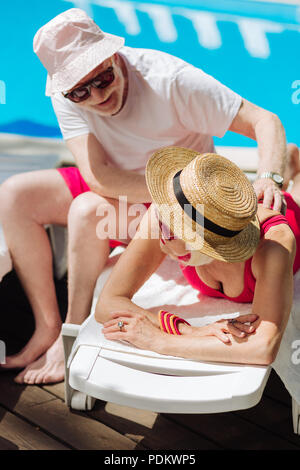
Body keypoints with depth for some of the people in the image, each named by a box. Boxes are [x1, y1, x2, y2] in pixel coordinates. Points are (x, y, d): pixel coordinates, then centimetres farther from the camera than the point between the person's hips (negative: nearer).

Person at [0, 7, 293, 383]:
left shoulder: (168, 79, -25)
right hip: (115, 188, 5)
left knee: (88, 210, -32)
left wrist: (267, 178, -44)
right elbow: (99, 178, -26)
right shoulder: (67, 95, -14)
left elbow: (264, 121, -25)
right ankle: (47, 328, -6)